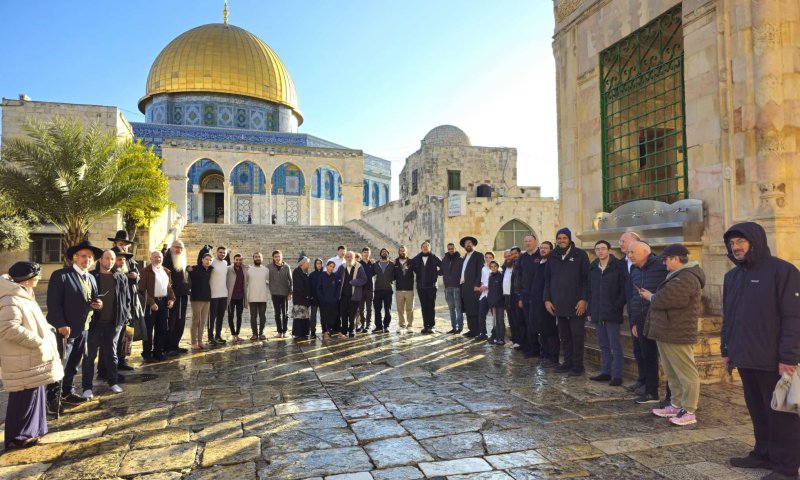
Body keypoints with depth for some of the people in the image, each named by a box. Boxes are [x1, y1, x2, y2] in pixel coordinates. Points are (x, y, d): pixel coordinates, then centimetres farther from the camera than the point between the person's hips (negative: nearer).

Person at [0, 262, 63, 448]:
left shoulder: (24, 296, 12)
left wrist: (48, 328, 8)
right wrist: (38, 341, -26)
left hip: (32, 358, 11)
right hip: (23, 361, -11)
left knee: (34, 395, 18)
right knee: (24, 398, -1)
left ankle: (31, 430, 29)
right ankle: (17, 437, 11)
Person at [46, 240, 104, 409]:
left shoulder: (91, 278, 14)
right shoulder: (60, 275, -10)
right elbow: (53, 303, -15)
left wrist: (98, 304, -3)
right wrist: (61, 325, -22)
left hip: (82, 328, 7)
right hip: (64, 329, -7)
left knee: (73, 364, 16)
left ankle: (67, 392, 28)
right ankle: (53, 398, 11)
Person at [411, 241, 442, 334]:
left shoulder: (434, 258, -1)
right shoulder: (416, 259, 4)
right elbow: (411, 266, 19)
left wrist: (437, 274, 0)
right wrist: (417, 274, 12)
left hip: (431, 286, -2)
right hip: (421, 286, 2)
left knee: (431, 307, 0)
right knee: (424, 307, 5)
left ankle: (431, 326, 4)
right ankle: (425, 326, 10)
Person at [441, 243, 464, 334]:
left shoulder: (460, 260, -1)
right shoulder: (444, 259, 12)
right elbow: (442, 271, 15)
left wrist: (461, 280, -13)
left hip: (457, 286, -5)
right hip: (448, 287, 5)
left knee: (458, 308, -3)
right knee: (451, 308, 9)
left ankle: (460, 327, 3)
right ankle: (454, 327, 15)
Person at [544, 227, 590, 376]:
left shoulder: (580, 255, -2)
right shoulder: (553, 257, 10)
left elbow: (586, 278, -6)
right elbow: (547, 279, 12)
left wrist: (584, 299, -13)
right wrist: (547, 299, 5)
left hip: (576, 304, -4)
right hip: (558, 304, 4)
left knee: (577, 335, 0)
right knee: (564, 335, 11)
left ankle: (578, 365, 9)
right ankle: (568, 361, 20)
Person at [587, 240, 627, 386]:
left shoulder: (619, 266, -6)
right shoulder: (593, 268, 11)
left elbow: (624, 289, -8)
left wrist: (617, 307, -14)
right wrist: (590, 311, 9)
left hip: (612, 313, -6)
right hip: (597, 313, 6)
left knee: (615, 346, 0)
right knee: (603, 346, 13)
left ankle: (617, 375, 4)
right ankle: (605, 372, 21)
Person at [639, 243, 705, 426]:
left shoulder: (686, 278, -18)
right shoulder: (678, 275, 19)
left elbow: (666, 298, -25)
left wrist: (650, 297, -7)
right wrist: (652, 296, 4)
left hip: (677, 335, -11)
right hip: (666, 332, 11)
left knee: (686, 373, -1)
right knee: (672, 373, 18)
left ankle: (689, 412, 5)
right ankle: (676, 405, 27)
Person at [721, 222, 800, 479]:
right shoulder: (732, 276, 13)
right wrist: (727, 350, 15)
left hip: (773, 360, -7)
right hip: (745, 359, 7)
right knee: (757, 411, 16)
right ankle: (764, 454, 29)